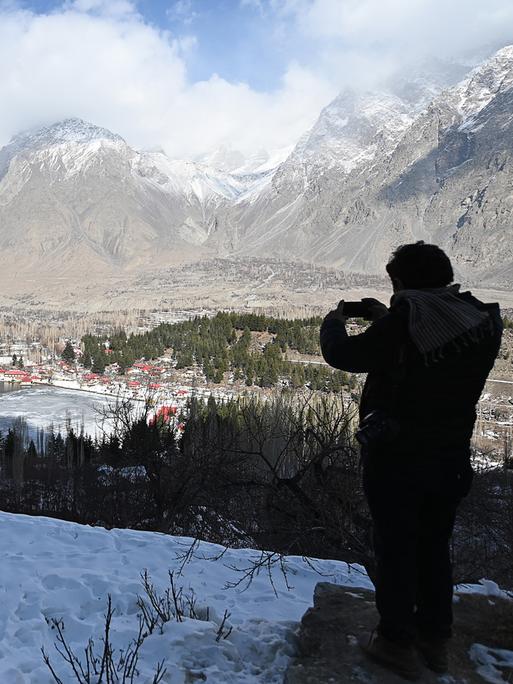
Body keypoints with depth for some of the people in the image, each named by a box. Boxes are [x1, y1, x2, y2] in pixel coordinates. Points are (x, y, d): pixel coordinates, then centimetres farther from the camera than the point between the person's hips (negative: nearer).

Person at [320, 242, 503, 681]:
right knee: (434, 548, 21)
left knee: (396, 550, 11)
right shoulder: (485, 321, -5)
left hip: (396, 458, -5)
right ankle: (435, 639, 34)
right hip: (450, 460, 6)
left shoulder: (403, 323, -22)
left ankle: (398, 644, 24)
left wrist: (334, 322, 8)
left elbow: (342, 355, -12)